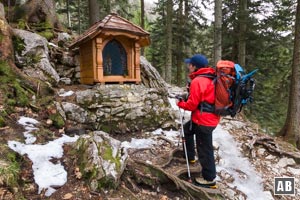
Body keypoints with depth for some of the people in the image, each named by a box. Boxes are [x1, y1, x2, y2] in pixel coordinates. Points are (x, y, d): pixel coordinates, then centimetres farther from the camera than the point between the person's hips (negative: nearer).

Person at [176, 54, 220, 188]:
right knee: (186, 129, 28)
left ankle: (209, 179, 21)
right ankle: (190, 156, 41)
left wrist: (180, 103, -2)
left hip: (203, 121, -10)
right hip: (210, 117, 10)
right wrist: (188, 98, 9)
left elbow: (192, 105, -20)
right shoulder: (209, 79, 9)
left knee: (205, 150, 4)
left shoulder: (197, 81, -21)